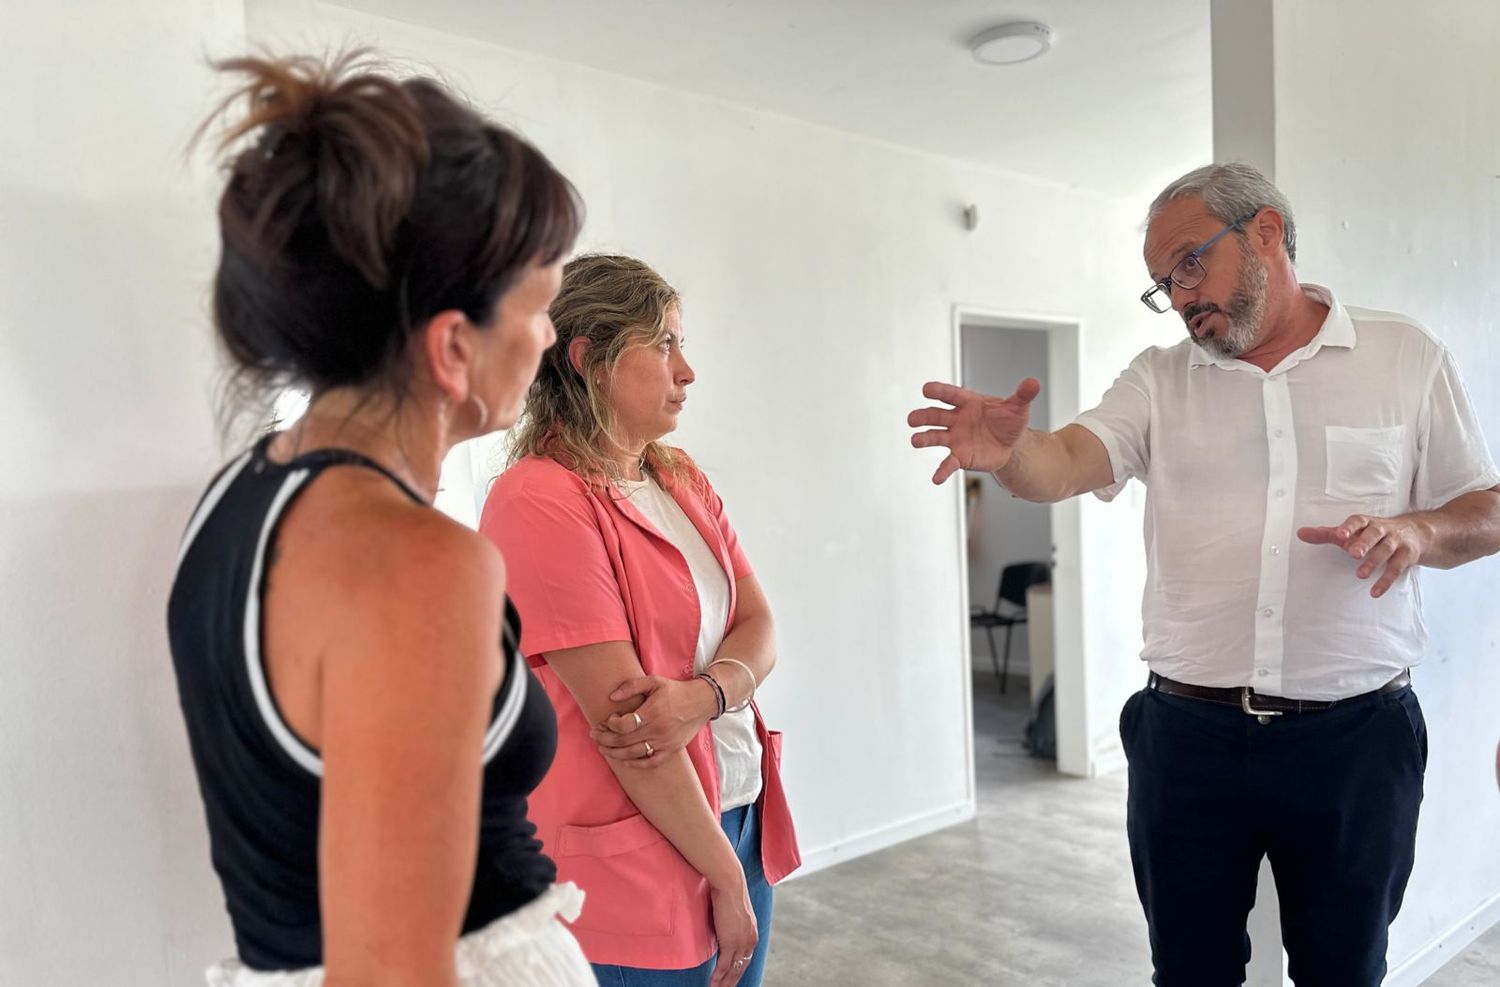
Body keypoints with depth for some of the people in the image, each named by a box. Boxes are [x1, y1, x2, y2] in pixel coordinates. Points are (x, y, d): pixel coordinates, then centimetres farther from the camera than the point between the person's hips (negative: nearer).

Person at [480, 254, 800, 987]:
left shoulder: (684, 482, 6)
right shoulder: (541, 503, -18)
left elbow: (759, 628, 2)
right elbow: (619, 716, -20)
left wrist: (703, 697, -19)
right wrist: (727, 877, -14)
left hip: (740, 813, 7)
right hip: (637, 859, -7)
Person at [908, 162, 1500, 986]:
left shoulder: (1406, 359, 2)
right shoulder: (1159, 381, 4)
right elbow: (1063, 465, -13)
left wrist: (1417, 530, -16)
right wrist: (1008, 448, -36)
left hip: (1355, 735, 0)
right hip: (1187, 733, 1)